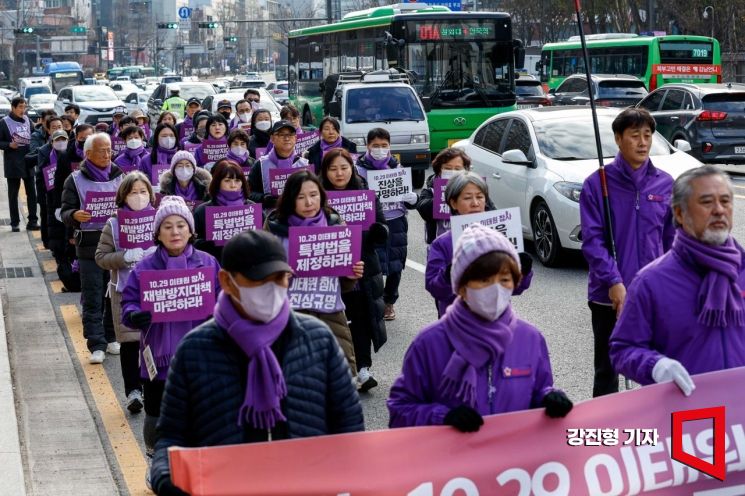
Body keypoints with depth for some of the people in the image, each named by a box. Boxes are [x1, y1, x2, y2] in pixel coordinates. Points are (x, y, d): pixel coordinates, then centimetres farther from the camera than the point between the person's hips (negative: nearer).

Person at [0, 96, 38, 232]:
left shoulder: (27, 120, 6)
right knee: (13, 194, 5)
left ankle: (32, 221, 11)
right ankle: (15, 223, 11)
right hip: (13, 164, -4)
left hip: (28, 162, 4)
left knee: (31, 193, 5)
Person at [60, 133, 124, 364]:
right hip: (90, 245, -2)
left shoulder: (119, 176, 10)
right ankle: (97, 346, 0)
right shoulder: (76, 180, 3)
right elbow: (65, 212, 1)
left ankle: (112, 338, 21)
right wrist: (75, 215, -22)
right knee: (93, 299, -2)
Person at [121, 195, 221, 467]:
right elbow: (129, 302, -1)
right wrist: (134, 315, -23)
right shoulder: (145, 267, -1)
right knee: (157, 417, 9)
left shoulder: (208, 263, 2)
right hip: (159, 355, 0)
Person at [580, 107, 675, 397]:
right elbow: (592, 239, -9)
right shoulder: (597, 183, -5)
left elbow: (672, 239, 9)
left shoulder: (665, 184, 4)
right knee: (607, 371, 9)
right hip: (609, 295, -2)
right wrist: (613, 281, -19)